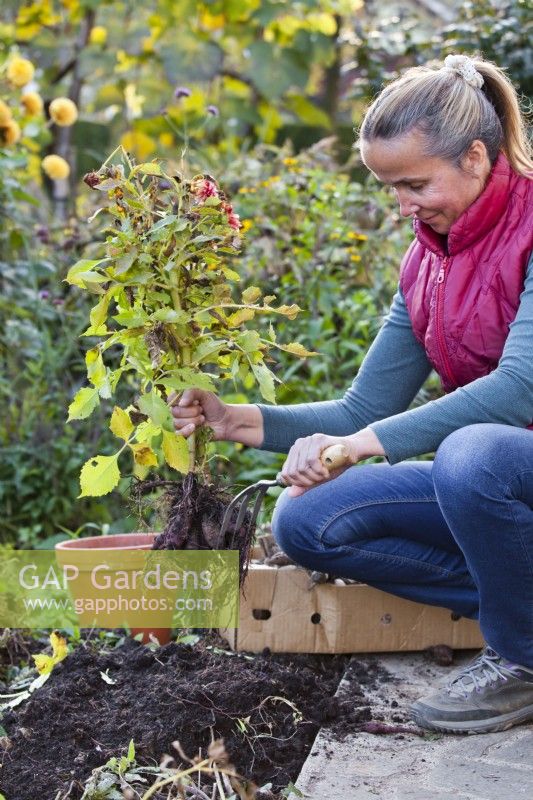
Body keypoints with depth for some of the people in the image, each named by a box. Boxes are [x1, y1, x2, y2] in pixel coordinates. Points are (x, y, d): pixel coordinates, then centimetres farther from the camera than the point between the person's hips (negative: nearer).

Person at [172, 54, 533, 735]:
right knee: (305, 521, -8)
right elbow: (365, 411, 6)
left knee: (473, 454, -39)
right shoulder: (427, 259, 7)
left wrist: (360, 444, -31)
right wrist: (239, 421, -10)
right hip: (477, 479, 7)